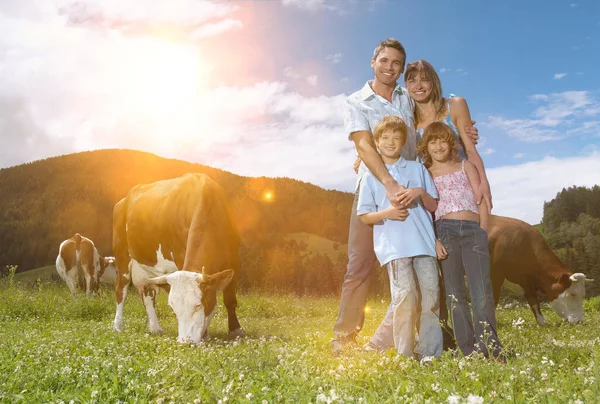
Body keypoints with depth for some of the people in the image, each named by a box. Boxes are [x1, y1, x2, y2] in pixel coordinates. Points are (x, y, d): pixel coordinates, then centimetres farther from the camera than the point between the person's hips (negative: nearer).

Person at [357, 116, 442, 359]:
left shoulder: (417, 169, 15)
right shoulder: (371, 176, 9)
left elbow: (434, 206, 15)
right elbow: (364, 216, 8)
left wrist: (420, 193, -6)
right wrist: (386, 213, -11)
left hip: (424, 243, 3)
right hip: (393, 246, -3)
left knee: (431, 295, 0)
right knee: (405, 297, -15)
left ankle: (430, 353, 12)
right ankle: (405, 355, -3)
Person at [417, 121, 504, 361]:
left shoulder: (465, 166, 18)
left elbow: (481, 199, 13)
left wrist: (482, 232, 2)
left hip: (474, 229, 1)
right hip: (444, 230, 0)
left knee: (482, 291, -9)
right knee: (454, 292, -2)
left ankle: (490, 347, -7)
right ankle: (469, 350, 2)